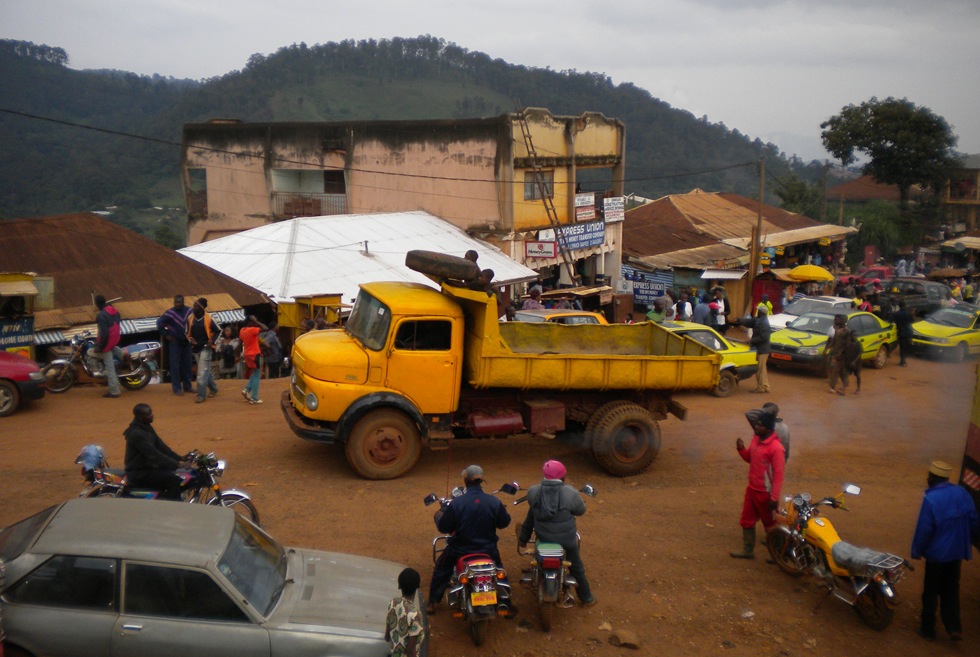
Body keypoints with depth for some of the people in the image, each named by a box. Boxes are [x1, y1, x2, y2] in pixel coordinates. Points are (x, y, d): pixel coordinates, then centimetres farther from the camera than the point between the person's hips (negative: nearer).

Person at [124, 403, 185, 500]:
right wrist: (177, 465, -29)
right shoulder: (136, 434, -24)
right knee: (174, 481, -20)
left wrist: (180, 458, 2)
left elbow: (160, 446, 10)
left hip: (147, 466, 10)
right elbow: (154, 455, -28)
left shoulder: (146, 427, 7)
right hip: (138, 473, -10)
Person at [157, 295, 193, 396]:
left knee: (187, 365, 10)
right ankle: (177, 388, 4)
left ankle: (187, 386, 20)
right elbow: (159, 323, -8)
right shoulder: (170, 313, -12)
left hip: (186, 342, 4)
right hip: (174, 343, -4)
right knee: (175, 366, -2)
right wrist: (166, 335, -8)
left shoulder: (189, 312, -2)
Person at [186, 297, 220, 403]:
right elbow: (188, 333, 13)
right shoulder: (190, 318, 2)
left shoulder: (208, 318, -10)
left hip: (205, 348, -5)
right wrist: (190, 339, -6)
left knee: (202, 372, -8)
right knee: (206, 370, 16)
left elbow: (217, 331, -1)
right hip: (195, 348, 5)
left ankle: (201, 395, -5)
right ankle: (213, 388, 32)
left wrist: (212, 341, -12)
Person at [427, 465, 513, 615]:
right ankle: (506, 606, 30)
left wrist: (439, 514, 9)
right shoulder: (494, 502, -15)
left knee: (441, 569, 26)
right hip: (488, 548, 2)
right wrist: (502, 510, 19)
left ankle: (432, 603, 30)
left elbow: (443, 527, -12)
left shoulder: (456, 503, -21)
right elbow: (504, 522, -1)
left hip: (460, 549, -1)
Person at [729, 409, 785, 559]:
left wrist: (774, 498, -21)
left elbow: (778, 475, -22)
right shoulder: (756, 439, 1)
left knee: (770, 524, 11)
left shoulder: (776, 447, -24)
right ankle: (748, 550, 32)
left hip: (765, 493, -8)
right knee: (747, 521, 17)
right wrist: (741, 449, -5)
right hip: (752, 489, 8)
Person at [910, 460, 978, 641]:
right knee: (951, 589, 20)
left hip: (937, 552, -6)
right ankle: (954, 628, 18)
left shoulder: (930, 499, -24)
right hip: (957, 551, 6)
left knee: (931, 591, 10)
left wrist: (917, 551, -6)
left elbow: (924, 529, -20)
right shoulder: (962, 493, -4)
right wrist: (964, 540, 19)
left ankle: (928, 627, 21)